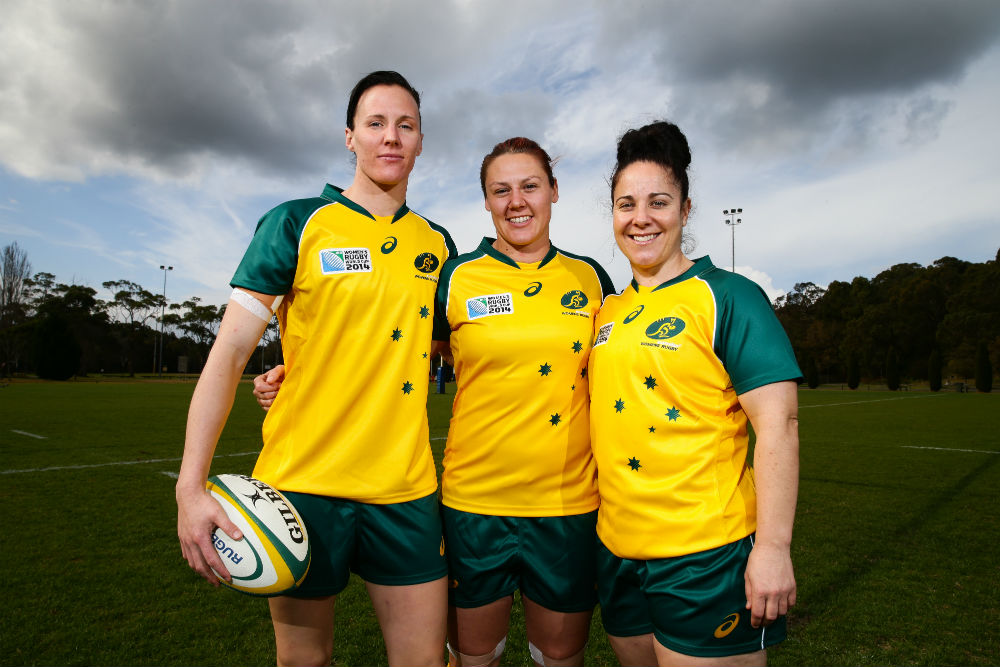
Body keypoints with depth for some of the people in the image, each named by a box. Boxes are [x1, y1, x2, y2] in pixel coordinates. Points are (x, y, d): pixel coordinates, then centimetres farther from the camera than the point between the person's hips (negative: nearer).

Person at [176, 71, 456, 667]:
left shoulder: (438, 245, 8)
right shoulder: (296, 224, -3)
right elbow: (229, 352, -6)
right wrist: (191, 487, -13)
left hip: (407, 488, 3)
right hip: (302, 483, -2)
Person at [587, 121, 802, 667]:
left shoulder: (727, 297, -8)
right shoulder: (607, 312, 9)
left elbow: (778, 423, -14)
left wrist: (773, 548, -18)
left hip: (706, 558, -6)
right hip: (617, 551, 6)